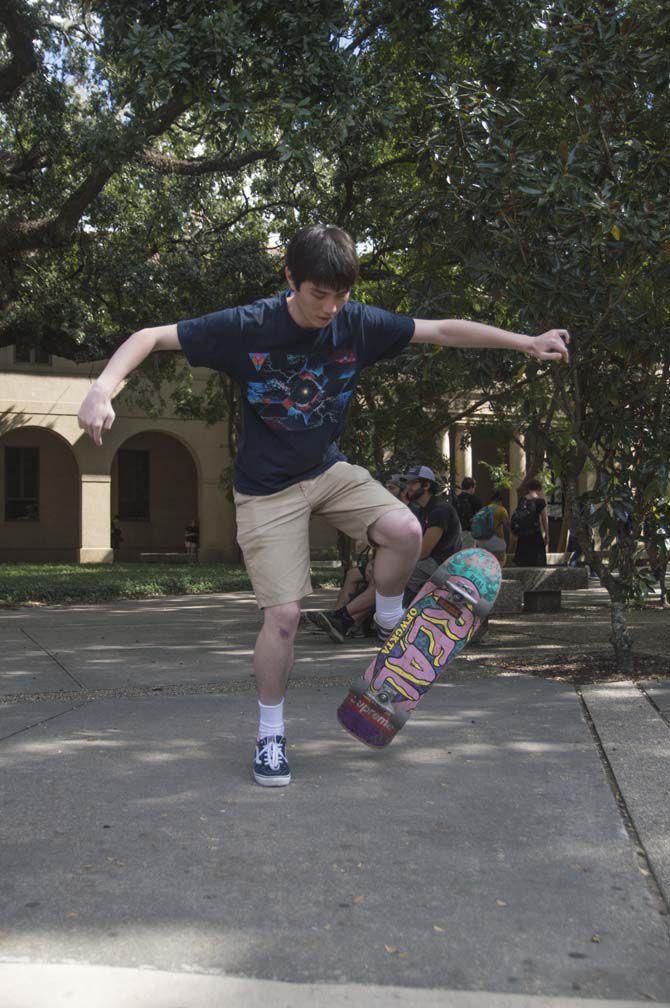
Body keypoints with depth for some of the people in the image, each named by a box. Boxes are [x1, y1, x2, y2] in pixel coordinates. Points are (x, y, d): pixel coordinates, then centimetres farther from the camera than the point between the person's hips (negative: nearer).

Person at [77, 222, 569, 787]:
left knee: (405, 530, -24)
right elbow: (151, 338, -16)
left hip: (330, 470, 4)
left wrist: (525, 342, -5)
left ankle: (389, 618, 7)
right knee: (284, 614, -9)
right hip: (267, 489, -3)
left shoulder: (357, 323, -9)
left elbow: (443, 331, -3)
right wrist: (103, 388, -33)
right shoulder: (247, 328, -18)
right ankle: (271, 735, 15)